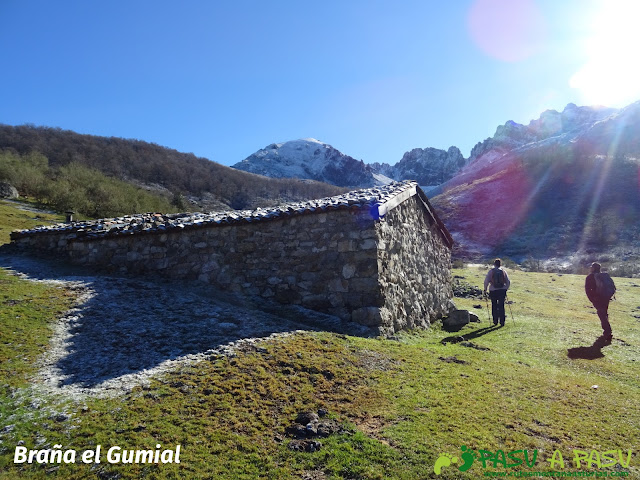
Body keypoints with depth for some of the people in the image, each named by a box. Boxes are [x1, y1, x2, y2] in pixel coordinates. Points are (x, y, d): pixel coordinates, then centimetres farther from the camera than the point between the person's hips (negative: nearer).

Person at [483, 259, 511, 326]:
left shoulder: (491, 271, -4)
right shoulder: (503, 271, 2)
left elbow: (486, 281, -8)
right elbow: (508, 282, 4)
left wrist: (485, 289, 2)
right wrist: (506, 289, 17)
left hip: (493, 291, -1)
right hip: (502, 290, 1)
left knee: (494, 306, 13)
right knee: (501, 306, 8)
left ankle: (495, 321, 16)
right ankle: (502, 322, 6)